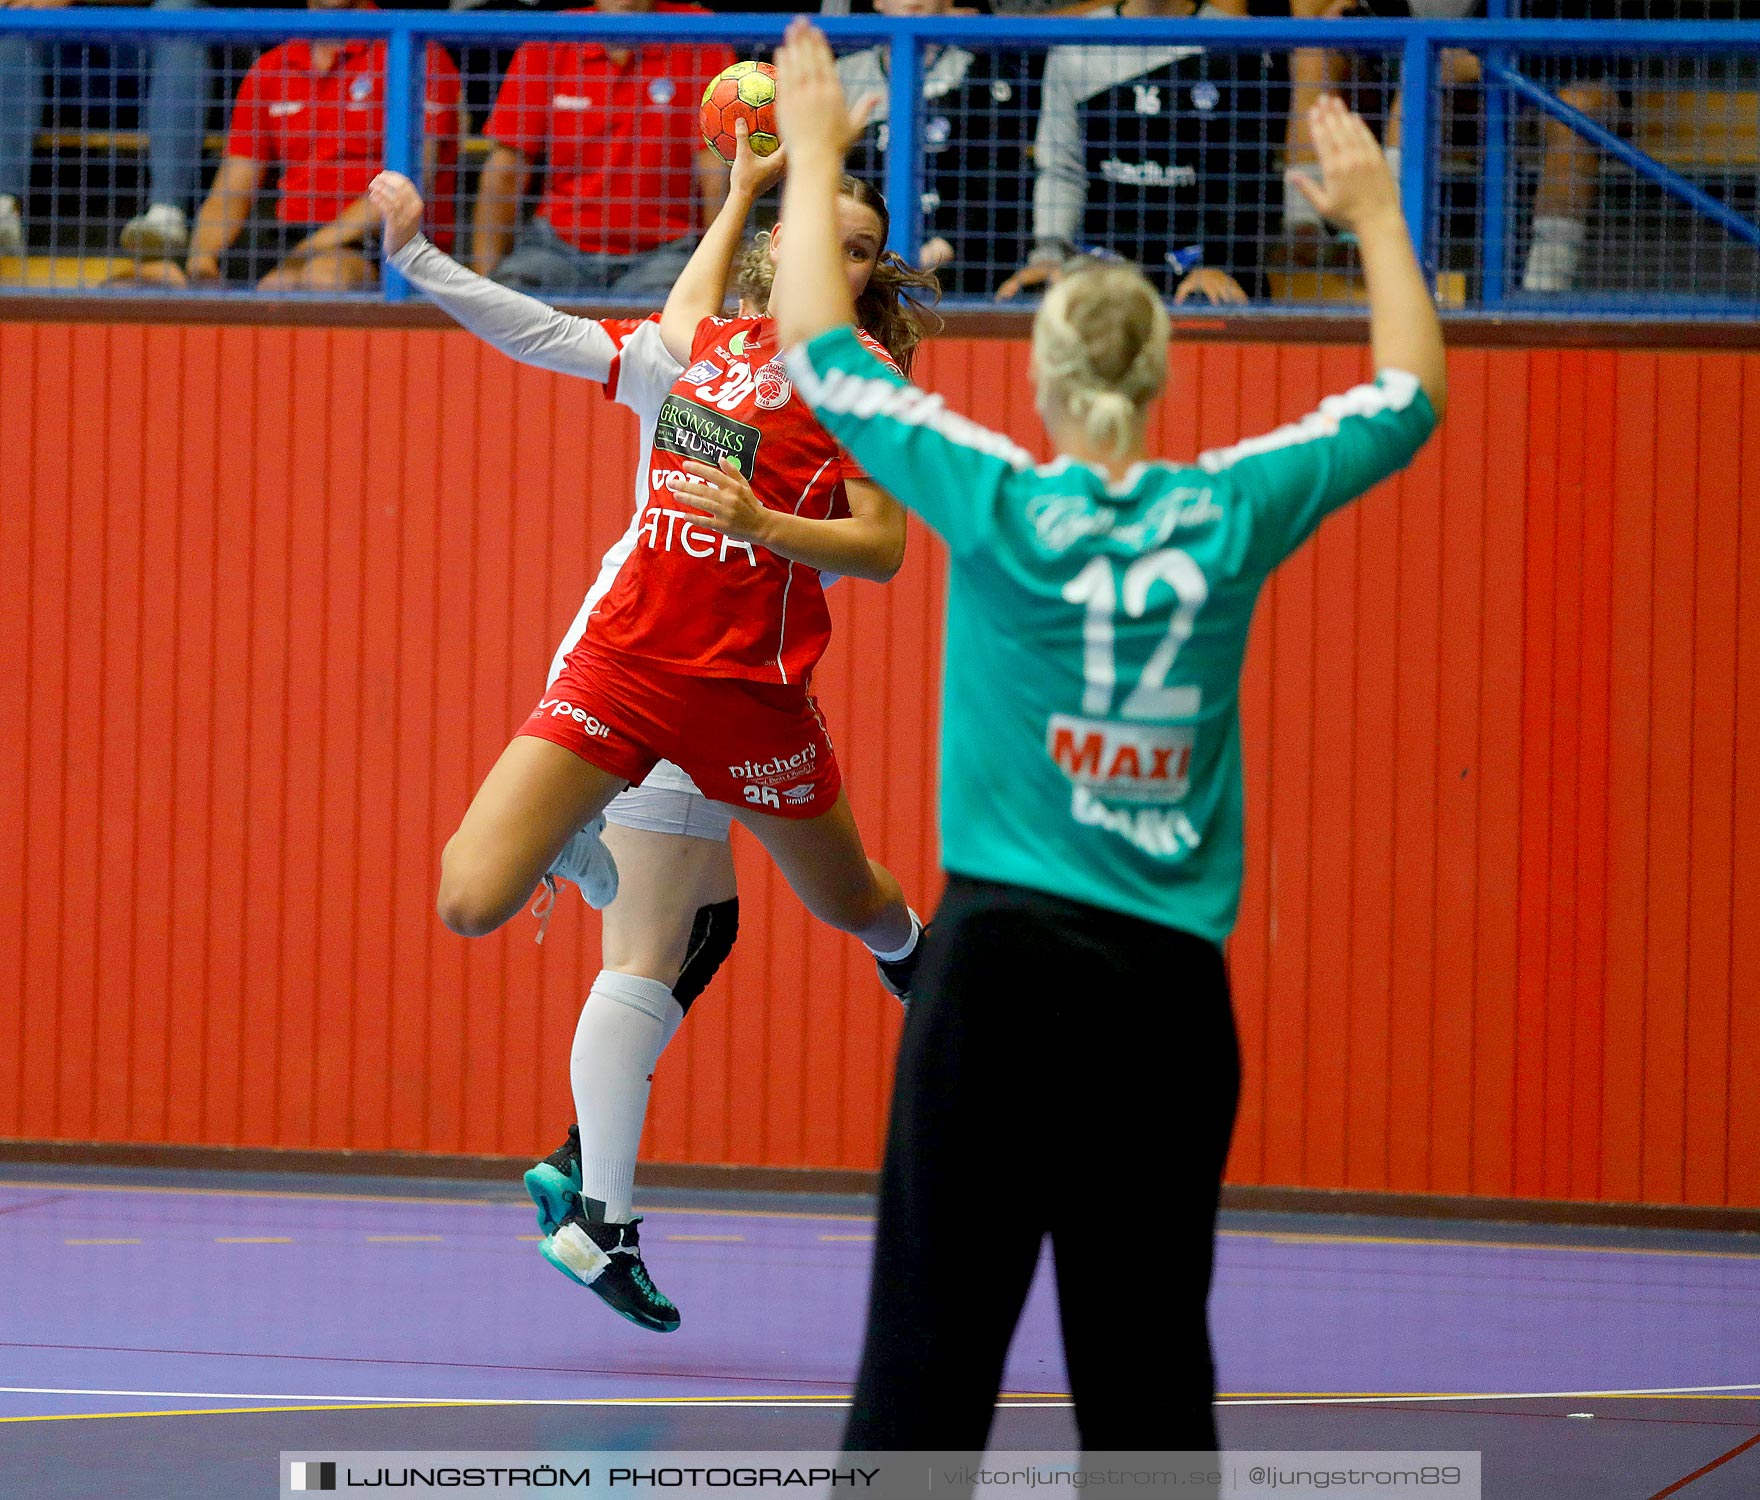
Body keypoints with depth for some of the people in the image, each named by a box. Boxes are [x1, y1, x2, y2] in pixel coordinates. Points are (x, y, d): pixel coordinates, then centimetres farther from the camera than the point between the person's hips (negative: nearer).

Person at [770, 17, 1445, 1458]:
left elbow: (818, 349, 7)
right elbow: (1411, 394, 18)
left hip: (1004, 960, -2)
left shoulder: (998, 505, -4)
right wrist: (1376, 215, 29)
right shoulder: (1230, 514, 1)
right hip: (1172, 978, 2)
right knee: (1148, 1357, 7)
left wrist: (812, 157, 18)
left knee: (934, 1340, -3)